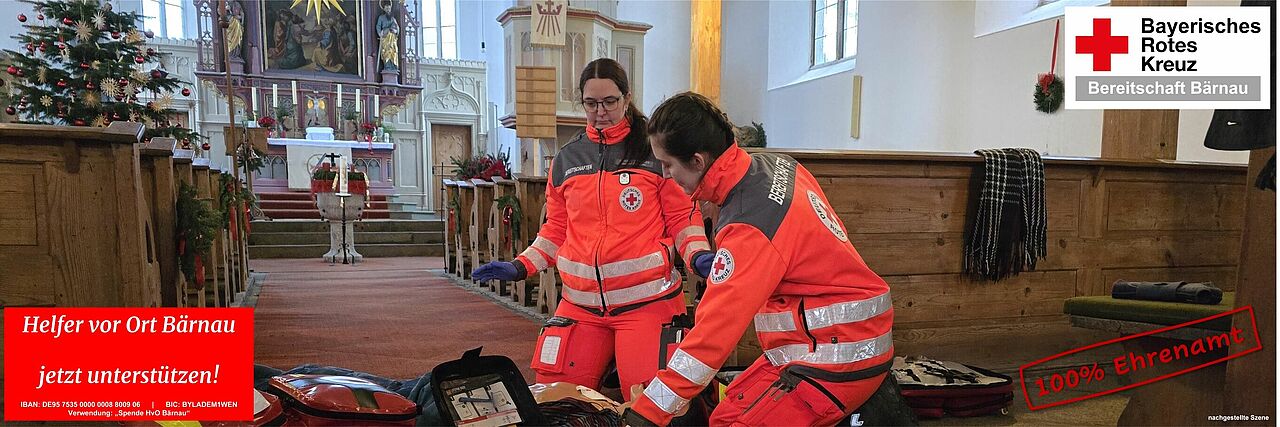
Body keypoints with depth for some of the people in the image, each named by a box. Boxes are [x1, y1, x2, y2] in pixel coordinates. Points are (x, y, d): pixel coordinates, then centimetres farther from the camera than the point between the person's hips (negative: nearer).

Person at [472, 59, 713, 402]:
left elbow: (682, 216, 2)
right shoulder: (566, 160, 11)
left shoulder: (655, 152, -1)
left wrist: (699, 254, -16)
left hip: (645, 300, -4)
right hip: (581, 303, 4)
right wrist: (520, 267, 6)